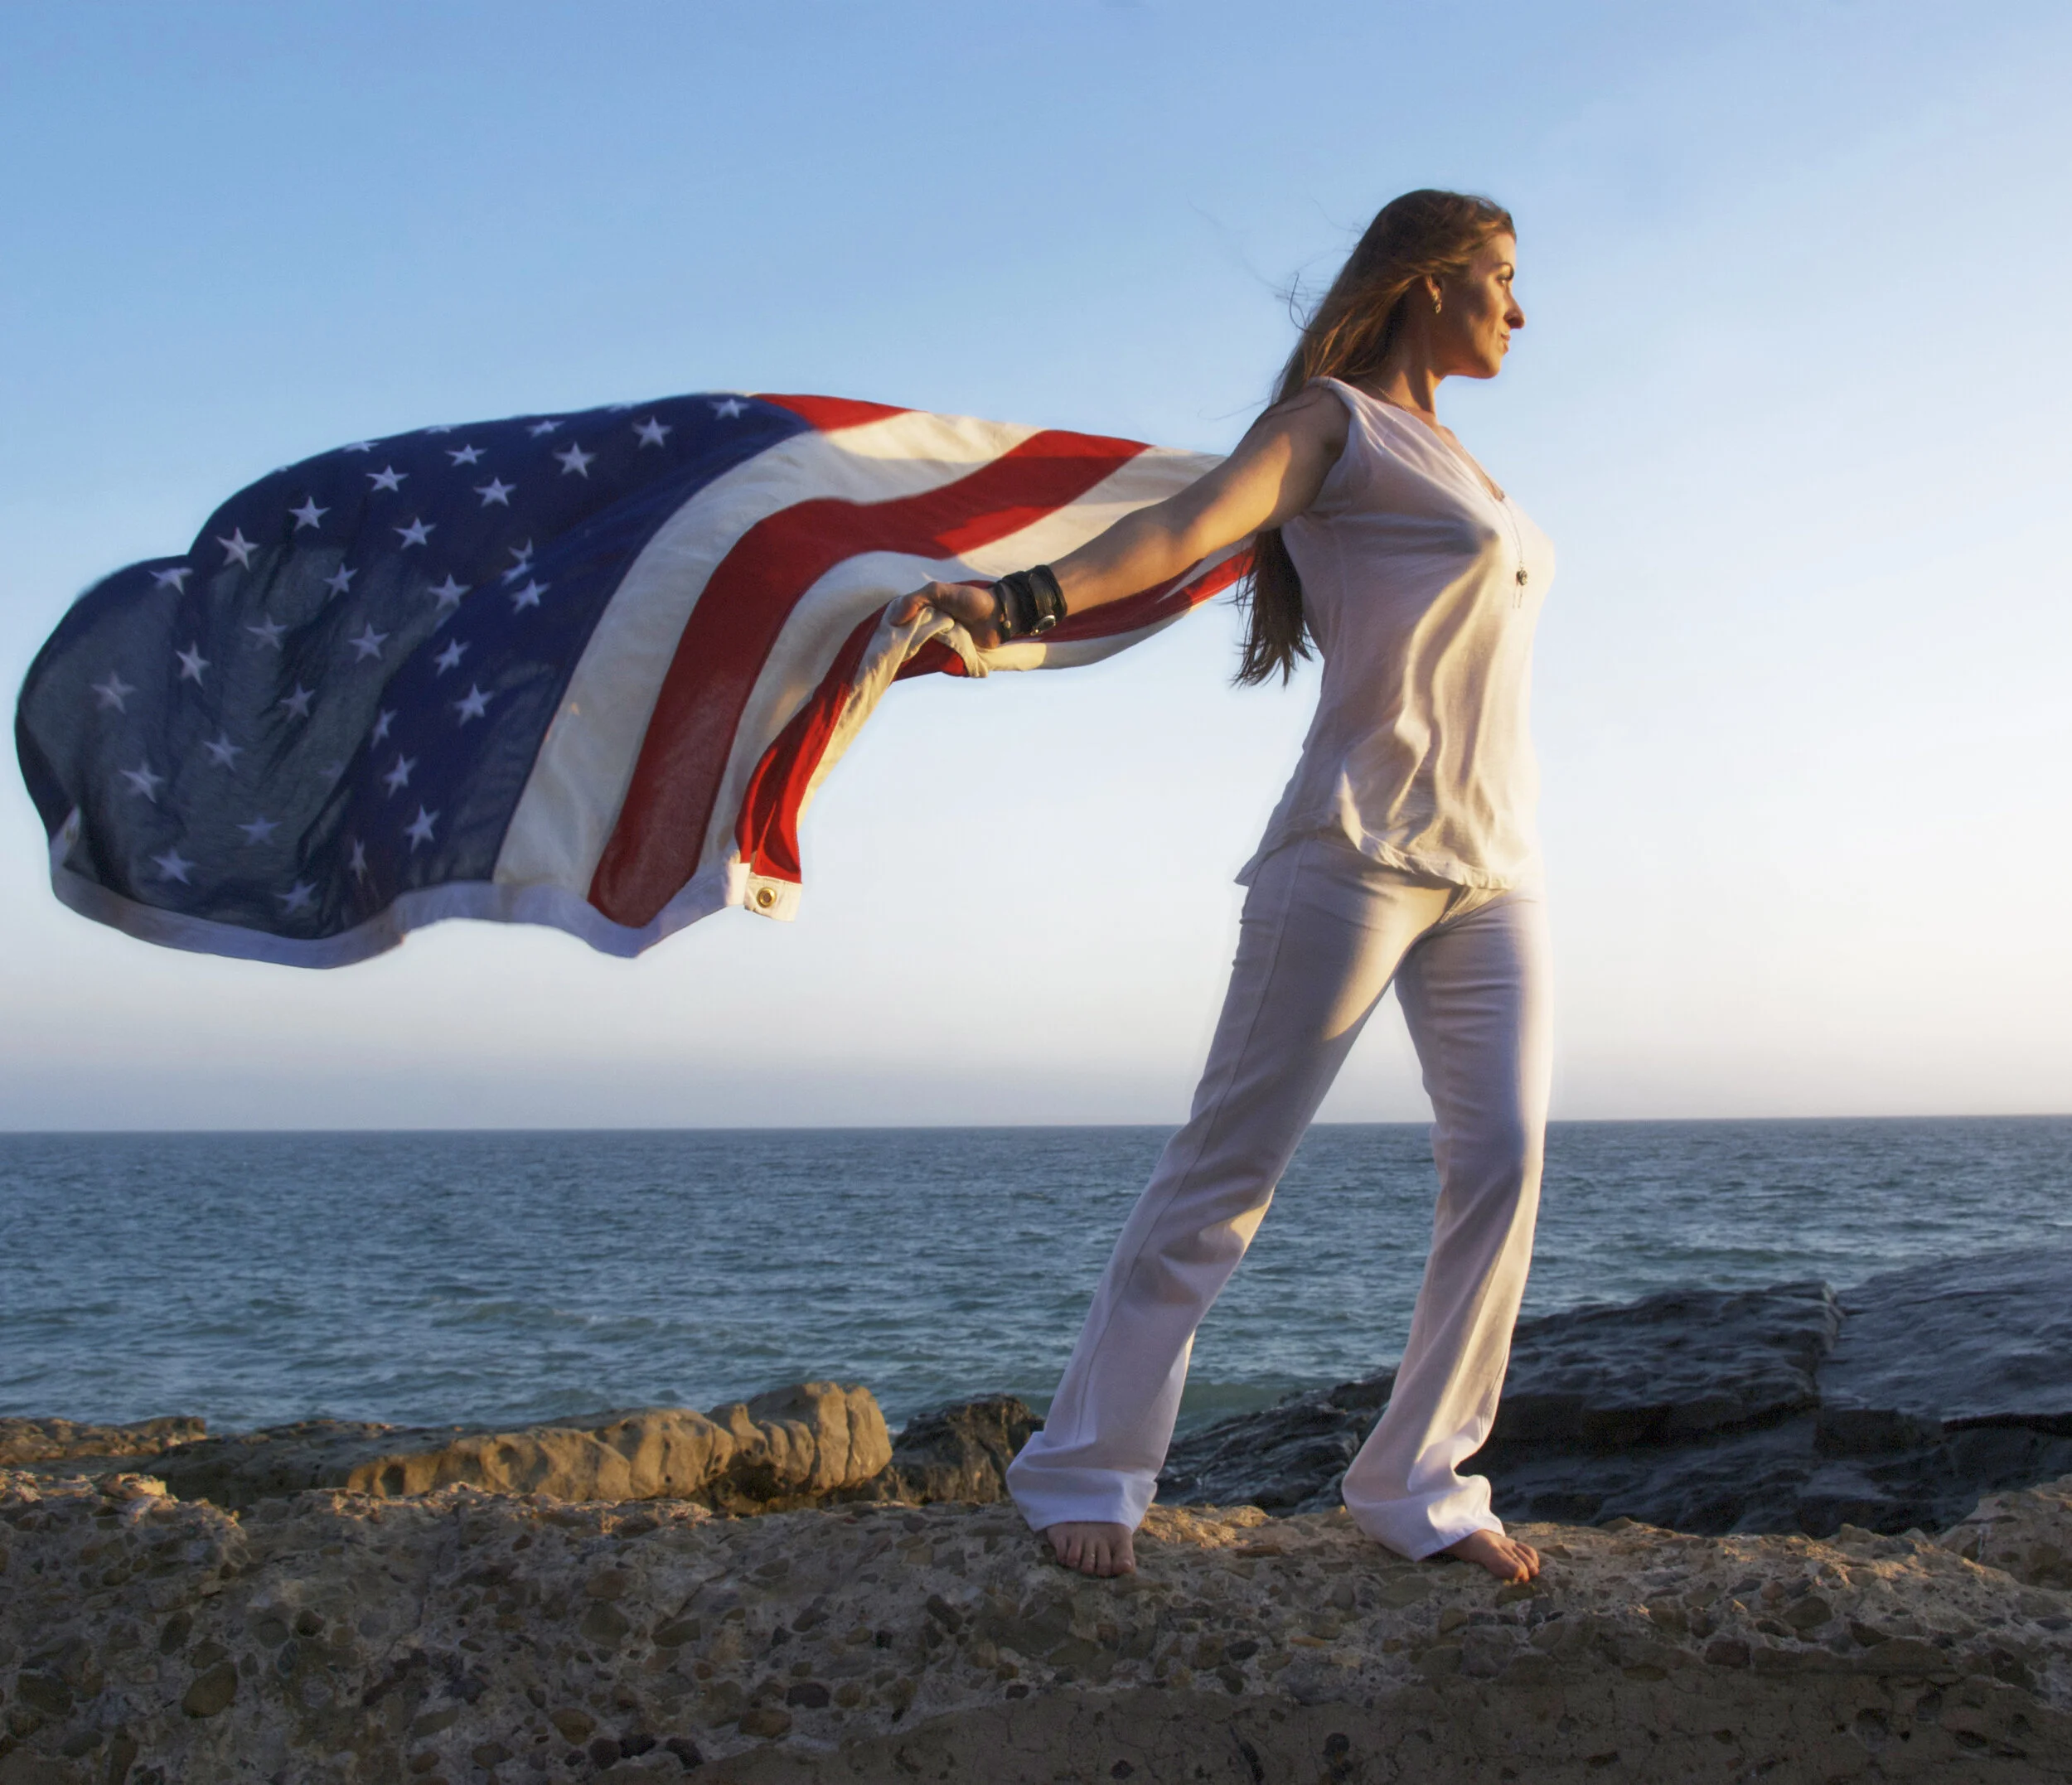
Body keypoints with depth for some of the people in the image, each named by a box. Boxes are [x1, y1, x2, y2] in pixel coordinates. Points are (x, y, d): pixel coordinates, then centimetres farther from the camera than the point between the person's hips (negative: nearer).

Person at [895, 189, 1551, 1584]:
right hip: (1358, 852, -8)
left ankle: (1420, 1487, 7)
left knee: (1502, 1162, -2)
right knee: (1230, 1168, -6)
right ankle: (1087, 1473, 3)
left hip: (1492, 867, 8)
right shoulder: (1334, 423, -2)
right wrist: (1032, 597, -37)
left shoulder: (1448, 461, 22)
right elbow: (1189, 523, -20)